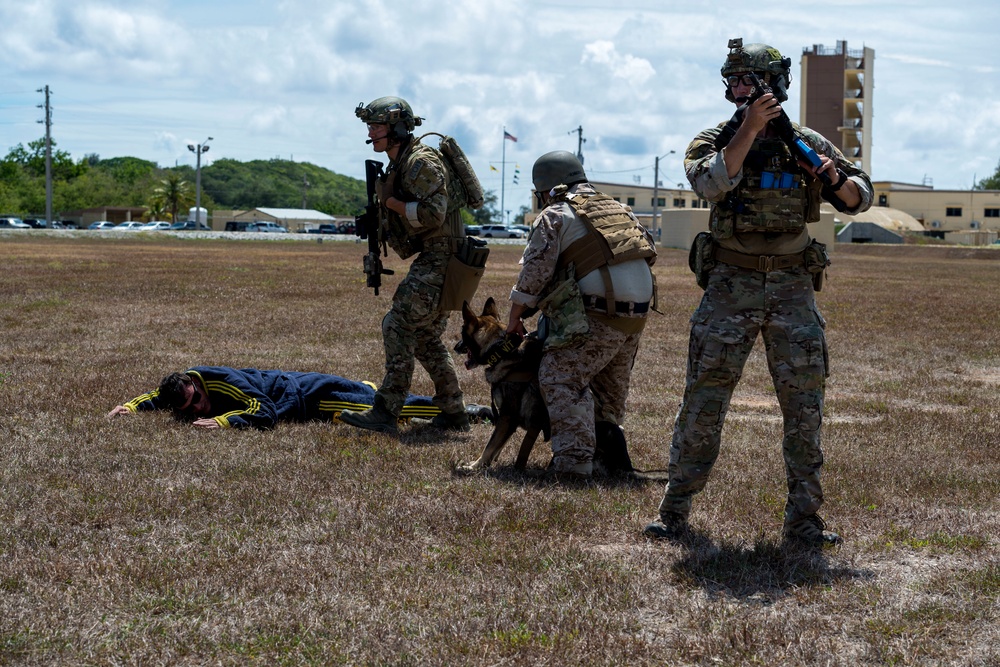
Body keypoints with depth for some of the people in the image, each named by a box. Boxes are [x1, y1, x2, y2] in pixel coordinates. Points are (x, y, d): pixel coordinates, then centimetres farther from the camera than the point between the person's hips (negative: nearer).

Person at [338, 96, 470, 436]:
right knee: (426, 338, 14)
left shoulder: (422, 162, -15)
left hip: (439, 259, -11)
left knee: (399, 326, -13)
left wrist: (389, 201, -15)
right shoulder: (398, 167, 16)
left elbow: (432, 214, -25)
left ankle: (385, 413, -13)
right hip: (430, 259, 11)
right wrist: (378, 215, 5)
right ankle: (454, 414, 19)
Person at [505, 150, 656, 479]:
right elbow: (647, 254, 20)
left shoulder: (555, 216, 2)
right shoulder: (619, 210, 23)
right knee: (611, 384, 22)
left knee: (561, 378, -6)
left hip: (598, 316, -8)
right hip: (637, 315, 8)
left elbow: (534, 272, -2)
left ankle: (574, 458, -15)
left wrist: (514, 318, 8)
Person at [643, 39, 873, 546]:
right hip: (731, 287, -2)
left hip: (792, 288, 2)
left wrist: (837, 179, -14)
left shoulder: (807, 144, 5)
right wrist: (749, 130, -28)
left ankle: (803, 519, 11)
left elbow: (861, 198, 7)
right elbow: (710, 183, -21)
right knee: (703, 403, -2)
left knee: (805, 406, 2)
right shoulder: (714, 140, 0)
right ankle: (674, 513, 6)